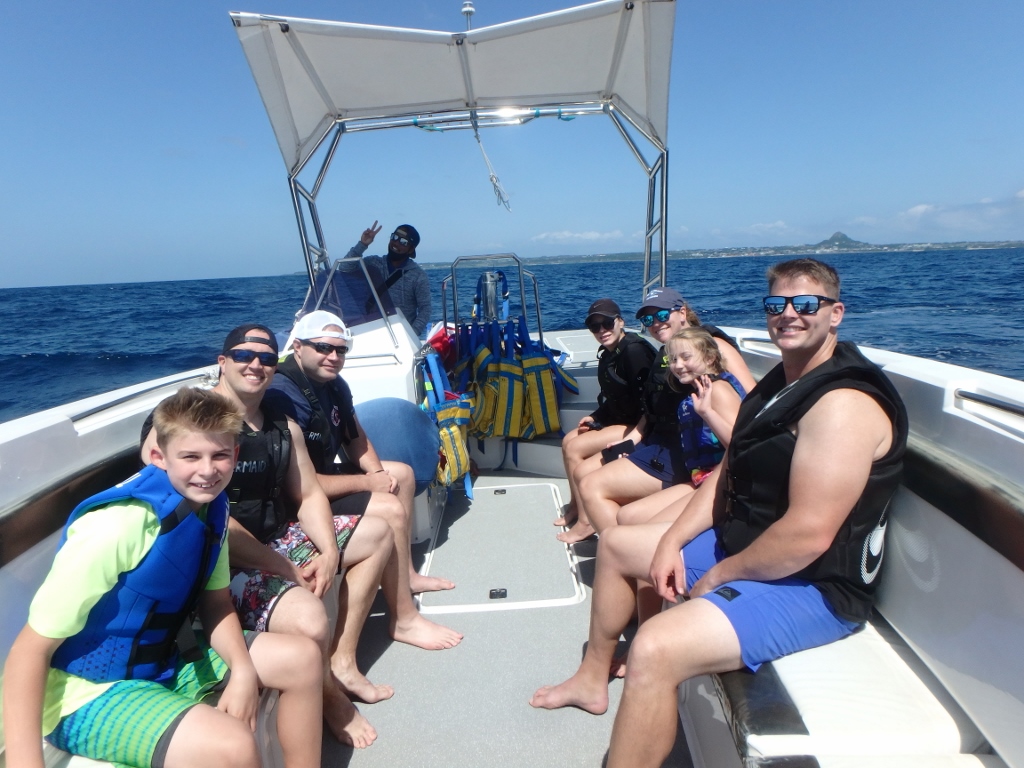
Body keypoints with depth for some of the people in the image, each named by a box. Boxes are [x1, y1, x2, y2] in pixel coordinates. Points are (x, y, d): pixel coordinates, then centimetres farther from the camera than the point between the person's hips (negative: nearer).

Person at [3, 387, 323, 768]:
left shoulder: (211, 506, -6)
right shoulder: (119, 524, -29)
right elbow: (31, 649, -23)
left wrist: (242, 669, -12)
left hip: (166, 659, 8)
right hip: (90, 692, -7)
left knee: (302, 658, 2)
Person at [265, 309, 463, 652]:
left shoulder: (333, 383, 0)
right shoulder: (284, 396, -29)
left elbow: (355, 437, 13)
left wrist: (376, 470, -7)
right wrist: (367, 483, -23)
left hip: (324, 473, 11)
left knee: (402, 473, 17)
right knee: (389, 509, -24)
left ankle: (407, 574, 24)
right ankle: (403, 620, -10)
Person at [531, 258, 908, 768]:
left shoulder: (842, 403, -23)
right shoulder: (780, 382, 10)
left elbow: (808, 535, -30)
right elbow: (727, 474, 10)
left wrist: (719, 576, -16)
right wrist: (672, 541, -1)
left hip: (810, 584, -10)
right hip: (737, 542, 11)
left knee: (654, 649, -33)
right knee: (615, 545, 19)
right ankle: (593, 680, 34)